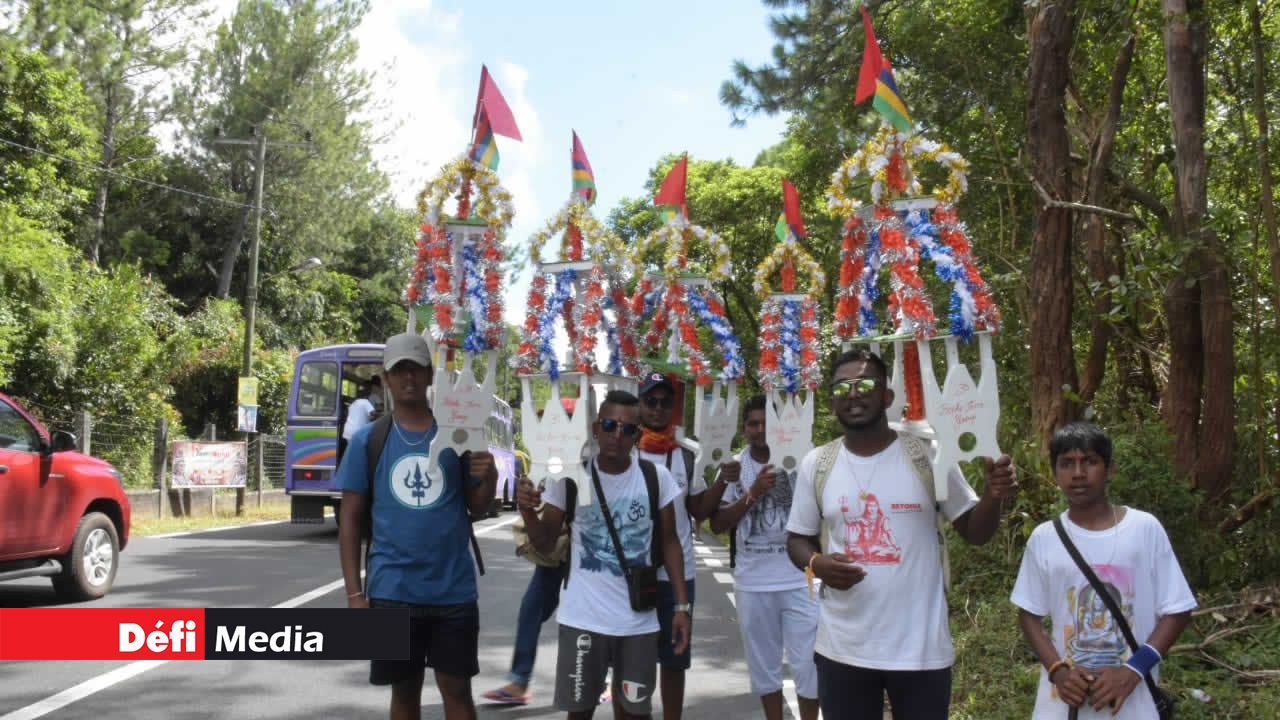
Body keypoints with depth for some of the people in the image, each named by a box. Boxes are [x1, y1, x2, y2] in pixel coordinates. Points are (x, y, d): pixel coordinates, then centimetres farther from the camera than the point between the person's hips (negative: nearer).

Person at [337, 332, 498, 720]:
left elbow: (475, 509, 7)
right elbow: (351, 520, 2)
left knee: (457, 688, 7)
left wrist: (488, 480, -15)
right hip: (392, 590, 0)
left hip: (454, 589, 0)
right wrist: (354, 593, -4)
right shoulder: (367, 440, 0)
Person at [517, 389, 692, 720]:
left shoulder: (656, 477, -4)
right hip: (582, 619, -1)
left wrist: (682, 605, 0)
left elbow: (669, 542, 4)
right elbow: (545, 543, -1)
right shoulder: (571, 477, -6)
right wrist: (527, 511, -21)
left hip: (639, 621, 1)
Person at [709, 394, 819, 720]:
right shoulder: (734, 467, 1)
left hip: (799, 579, -2)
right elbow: (717, 524, -3)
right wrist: (753, 493, -14)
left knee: (808, 662, 3)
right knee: (763, 663, 13)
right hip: (752, 582, 2)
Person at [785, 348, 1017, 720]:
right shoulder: (816, 464, 1)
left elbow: (974, 531, 1)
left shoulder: (928, 455, -5)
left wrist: (992, 496, -20)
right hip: (842, 649, 2)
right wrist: (816, 564, -13)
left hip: (921, 649, -2)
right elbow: (798, 539, 9)